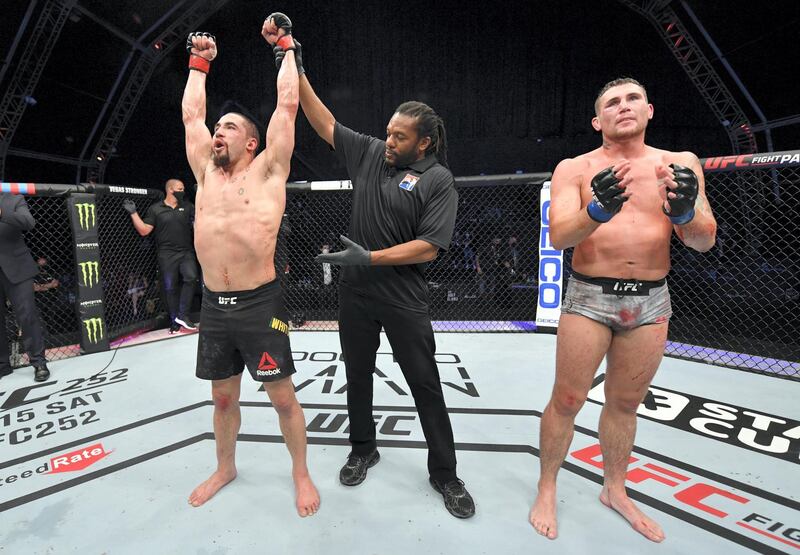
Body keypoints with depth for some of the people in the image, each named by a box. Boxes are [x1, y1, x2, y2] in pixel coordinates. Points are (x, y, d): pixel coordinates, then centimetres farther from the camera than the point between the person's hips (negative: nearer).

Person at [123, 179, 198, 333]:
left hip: (187, 252, 1)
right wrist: (133, 213, -5)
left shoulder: (187, 206, 12)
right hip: (167, 255, -1)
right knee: (170, 288, 3)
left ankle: (182, 315, -12)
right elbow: (144, 230, 4)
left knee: (191, 278, -21)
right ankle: (174, 322, 13)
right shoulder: (155, 209, 6)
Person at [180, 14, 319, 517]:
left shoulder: (267, 170, 0)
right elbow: (191, 114, 22)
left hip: (260, 304, -5)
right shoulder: (207, 173, 13)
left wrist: (287, 49, 11)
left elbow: (287, 105, 0)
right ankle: (225, 468, 41)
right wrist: (200, 63, 31)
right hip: (214, 306, 5)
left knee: (282, 395, 6)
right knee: (223, 396, 19)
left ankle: (301, 474, 26)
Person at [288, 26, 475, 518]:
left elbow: (428, 247, -16)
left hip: (404, 299, -4)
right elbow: (324, 122, 11)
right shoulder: (370, 152, 6)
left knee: (425, 384, 4)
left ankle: (445, 473, 22)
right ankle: (363, 450, 37)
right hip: (355, 293, 5)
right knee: (358, 375, 15)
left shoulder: (438, 180, -8)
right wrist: (295, 70, 7)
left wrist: (369, 258, -19)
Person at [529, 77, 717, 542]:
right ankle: (547, 489, 23)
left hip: (651, 301, 3)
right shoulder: (574, 169, -3)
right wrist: (598, 210, -35)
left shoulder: (681, 165, 3)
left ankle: (615, 490, 37)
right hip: (589, 298, -3)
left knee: (625, 403, 16)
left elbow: (705, 241, -4)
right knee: (567, 400, 2)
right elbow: (559, 236, -15)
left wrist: (684, 211, -26)